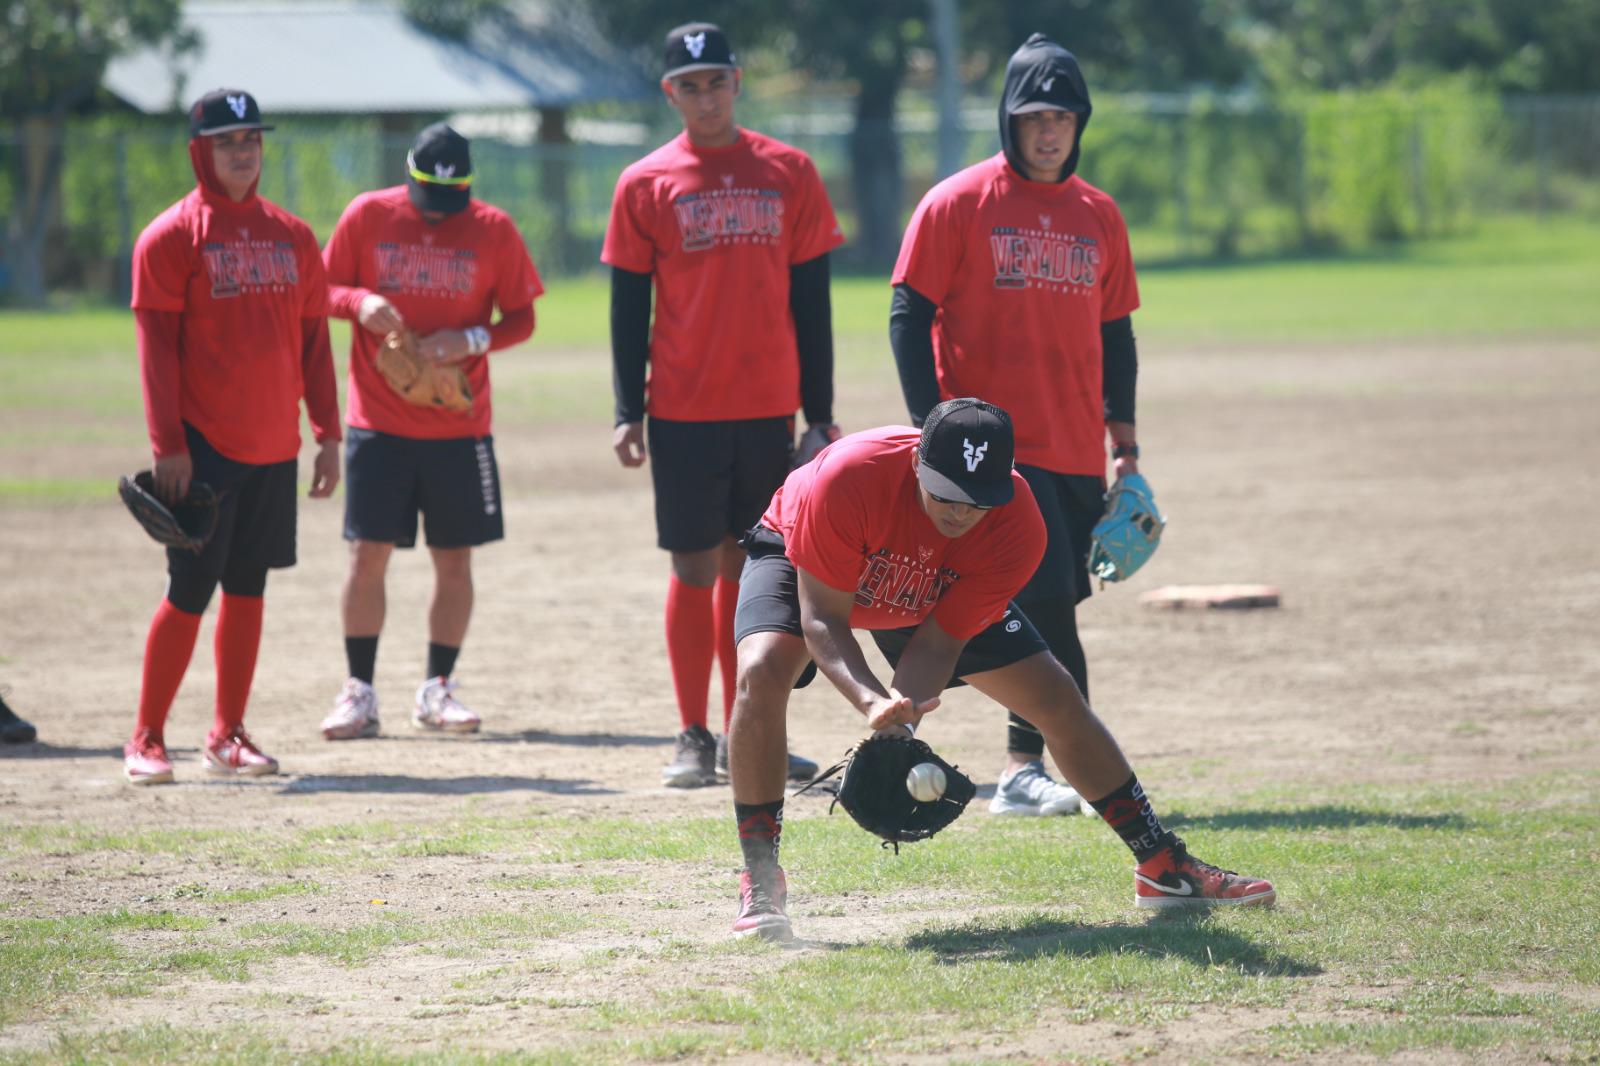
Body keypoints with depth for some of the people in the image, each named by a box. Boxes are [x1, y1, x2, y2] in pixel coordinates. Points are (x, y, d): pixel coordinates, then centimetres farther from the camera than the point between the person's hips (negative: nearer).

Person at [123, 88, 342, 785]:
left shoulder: (292, 236, 12)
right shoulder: (172, 236, -5)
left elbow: (313, 339, 14)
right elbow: (156, 345, -8)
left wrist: (328, 433, 9)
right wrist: (168, 445, -15)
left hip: (274, 442, 5)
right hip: (203, 444, -5)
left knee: (248, 589, 8)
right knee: (189, 591, -7)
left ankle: (228, 735, 16)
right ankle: (146, 740, 1)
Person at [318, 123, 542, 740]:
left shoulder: (494, 230, 0)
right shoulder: (367, 216, 0)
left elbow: (521, 318, 4)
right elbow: (322, 289, 7)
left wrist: (474, 340, -15)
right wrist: (358, 302, -15)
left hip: (459, 428, 1)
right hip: (378, 423, -1)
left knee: (454, 560, 3)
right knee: (367, 555, -3)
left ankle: (437, 690, 14)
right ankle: (358, 692, 5)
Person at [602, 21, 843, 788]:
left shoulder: (788, 172, 5)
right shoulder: (645, 185, 1)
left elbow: (811, 300, 7)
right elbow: (627, 309, 3)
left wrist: (819, 409, 4)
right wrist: (627, 414, -4)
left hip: (769, 408, 2)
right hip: (684, 413, -2)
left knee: (751, 568, 7)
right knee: (696, 568, 0)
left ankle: (745, 739, 13)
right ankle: (693, 739, 7)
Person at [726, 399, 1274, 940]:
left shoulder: (1017, 528, -32)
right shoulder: (847, 478, -43)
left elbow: (938, 642, -26)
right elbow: (822, 620, -36)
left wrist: (899, 723, -44)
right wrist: (873, 702, -53)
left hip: (929, 598, 3)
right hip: (803, 561, -3)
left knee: (1056, 698, -2)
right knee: (762, 673, -33)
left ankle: (1163, 867, 15)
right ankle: (760, 885, -21)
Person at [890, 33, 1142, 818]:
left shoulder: (1099, 215, 13)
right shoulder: (957, 204, -3)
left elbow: (1114, 330, 19)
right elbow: (909, 317, -4)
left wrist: (1122, 434, 11)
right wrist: (934, 428, -11)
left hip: (1077, 453, 5)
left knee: (1048, 606, 6)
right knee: (1044, 602, -13)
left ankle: (1024, 768, 12)